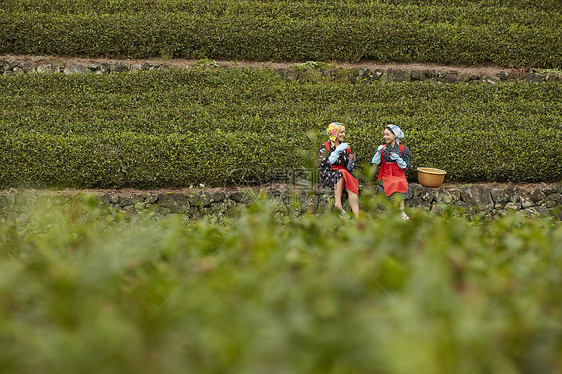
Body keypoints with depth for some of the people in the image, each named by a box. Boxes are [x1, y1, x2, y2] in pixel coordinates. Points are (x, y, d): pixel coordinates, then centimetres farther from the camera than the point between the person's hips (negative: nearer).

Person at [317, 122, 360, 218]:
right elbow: (324, 163, -12)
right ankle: (338, 203, -42)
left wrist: (351, 161, -6)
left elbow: (349, 168, 17)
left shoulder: (346, 147, 18)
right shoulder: (326, 146, 4)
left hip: (345, 176, 3)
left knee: (352, 187, -30)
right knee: (341, 173, -36)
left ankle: (357, 216, -44)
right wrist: (337, 151, -16)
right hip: (328, 177, -3)